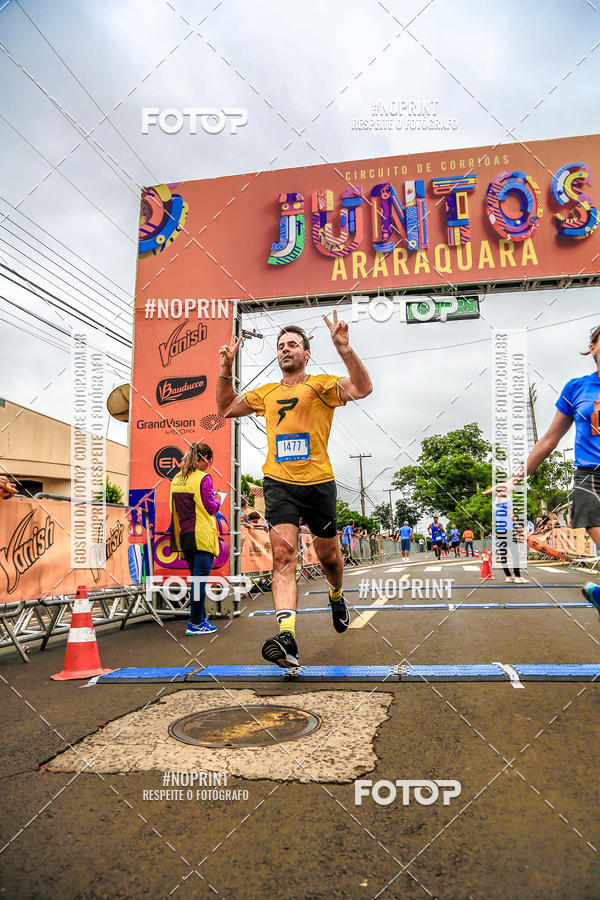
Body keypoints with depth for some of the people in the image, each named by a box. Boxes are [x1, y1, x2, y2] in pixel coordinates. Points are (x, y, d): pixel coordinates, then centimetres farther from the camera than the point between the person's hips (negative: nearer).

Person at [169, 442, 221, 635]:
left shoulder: (177, 478, 11)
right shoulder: (203, 478, -11)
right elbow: (210, 507, -13)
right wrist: (217, 501, 9)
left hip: (184, 535, 7)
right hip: (202, 535, -7)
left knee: (195, 577, 17)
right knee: (200, 578, -3)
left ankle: (200, 617, 25)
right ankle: (196, 624, 1)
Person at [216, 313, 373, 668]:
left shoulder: (321, 385, 5)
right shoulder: (266, 393, 19)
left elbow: (362, 389, -12)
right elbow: (226, 409, 27)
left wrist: (344, 349, -22)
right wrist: (226, 370, 13)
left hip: (319, 482, -2)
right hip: (279, 484, 2)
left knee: (329, 555, 13)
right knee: (283, 554, -15)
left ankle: (337, 596, 46)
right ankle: (287, 637, -24)